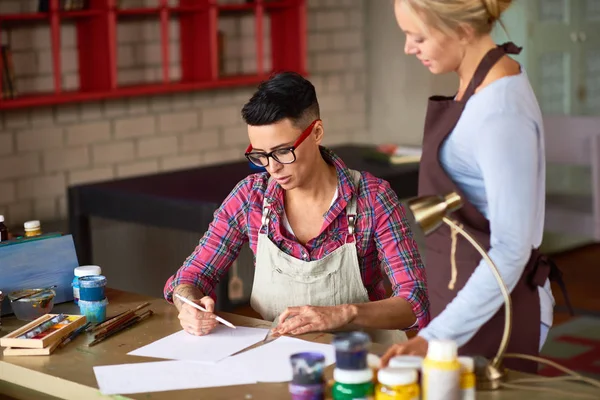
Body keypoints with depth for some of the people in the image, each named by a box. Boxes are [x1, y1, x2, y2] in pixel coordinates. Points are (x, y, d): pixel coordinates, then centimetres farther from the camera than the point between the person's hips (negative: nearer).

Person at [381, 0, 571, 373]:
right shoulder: (477, 83, 4)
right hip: (467, 295, 9)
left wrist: (436, 337, -30)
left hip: (490, 311, -9)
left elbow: (511, 250, -26)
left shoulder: (500, 111, -25)